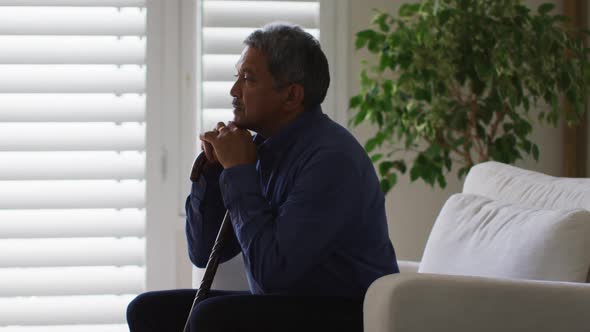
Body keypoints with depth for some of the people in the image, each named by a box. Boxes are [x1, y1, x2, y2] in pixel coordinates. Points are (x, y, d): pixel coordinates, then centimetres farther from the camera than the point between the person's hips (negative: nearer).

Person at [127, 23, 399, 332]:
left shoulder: (330, 158, -20)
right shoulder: (260, 147, 6)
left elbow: (272, 270, -27)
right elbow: (203, 253, 10)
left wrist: (239, 172, -19)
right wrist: (210, 168, -4)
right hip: (276, 307, 9)